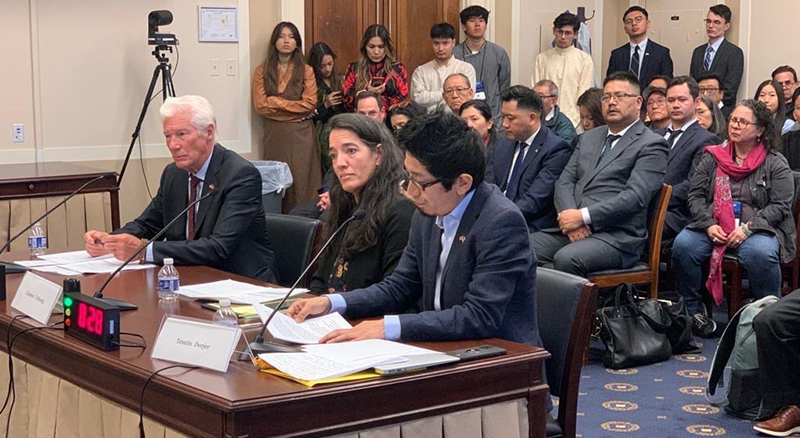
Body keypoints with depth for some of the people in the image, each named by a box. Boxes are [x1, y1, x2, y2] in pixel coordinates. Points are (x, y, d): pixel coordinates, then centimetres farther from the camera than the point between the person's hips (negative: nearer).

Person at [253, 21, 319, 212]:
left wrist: (276, 101, -6)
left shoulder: (306, 71, 6)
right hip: (274, 134, 1)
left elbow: (310, 104, -5)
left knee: (302, 181, -4)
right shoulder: (262, 71, 7)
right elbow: (260, 106, -3)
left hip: (301, 133, -1)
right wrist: (294, 107, -5)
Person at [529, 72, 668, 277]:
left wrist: (583, 216, -16)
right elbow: (565, 181, 14)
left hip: (616, 236, -6)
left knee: (565, 259, -34)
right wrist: (571, 218, -7)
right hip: (573, 230, 6)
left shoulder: (651, 145, 0)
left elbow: (635, 196, -12)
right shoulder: (589, 138, 23)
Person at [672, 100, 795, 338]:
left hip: (757, 228, -3)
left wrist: (748, 228, -15)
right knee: (683, 244, -26)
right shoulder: (713, 158, 13)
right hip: (714, 228, 3)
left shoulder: (775, 163, 4)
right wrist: (708, 224, -8)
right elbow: (696, 195, 10)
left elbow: (780, 206, -2)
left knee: (760, 253, -37)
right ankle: (693, 310, -11)